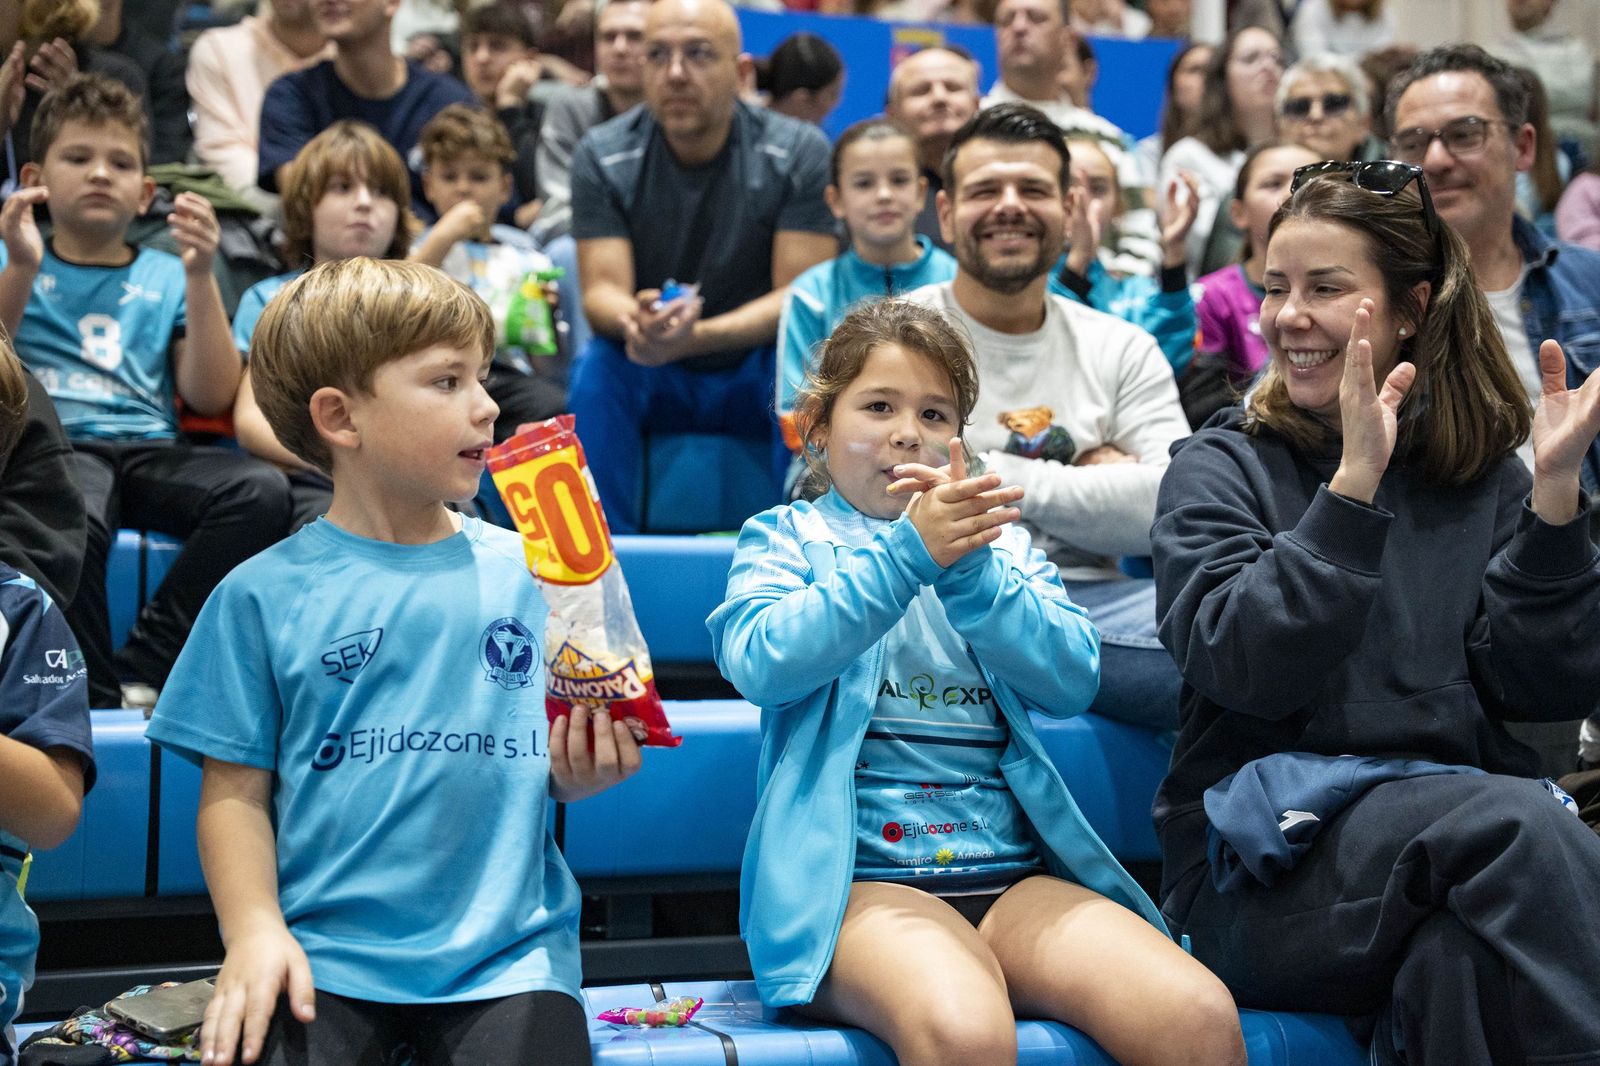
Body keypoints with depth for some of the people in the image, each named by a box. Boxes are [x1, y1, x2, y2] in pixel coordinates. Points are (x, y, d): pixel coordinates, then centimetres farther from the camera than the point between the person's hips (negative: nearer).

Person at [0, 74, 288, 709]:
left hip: (151, 451, 3)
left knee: (261, 491, -29)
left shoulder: (166, 277, 19)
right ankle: (97, 701, -25)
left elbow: (211, 399, 7)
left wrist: (200, 277, -3)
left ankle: (145, 668, -24)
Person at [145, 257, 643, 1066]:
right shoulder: (266, 595, 2)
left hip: (504, 952, 1)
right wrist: (254, 930, -10)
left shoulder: (530, 573, 6)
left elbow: (560, 769, 11)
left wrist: (583, 768, -10)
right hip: (322, 954, -1)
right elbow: (236, 790, 3)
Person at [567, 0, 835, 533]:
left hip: (756, 373, -1)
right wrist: (633, 320, -39)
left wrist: (695, 336, -33)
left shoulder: (800, 152, -11)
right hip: (651, 382, 1)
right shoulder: (603, 155, -6)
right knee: (595, 367, -29)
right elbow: (601, 291, -12)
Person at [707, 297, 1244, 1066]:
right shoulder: (785, 539, 14)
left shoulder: (1000, 544, 23)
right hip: (856, 876, -4)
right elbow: (760, 663, -8)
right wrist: (907, 556, -15)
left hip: (1014, 873, 4)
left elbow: (1072, 679, 5)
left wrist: (968, 571, -9)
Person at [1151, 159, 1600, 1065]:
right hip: (1264, 873, -2)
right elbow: (1243, 669, -11)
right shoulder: (1224, 469, 6)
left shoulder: (1484, 477, 14)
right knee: (1511, 820, -30)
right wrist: (1354, 482, -19)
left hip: (1467, 829, 2)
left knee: (1460, 956, -34)